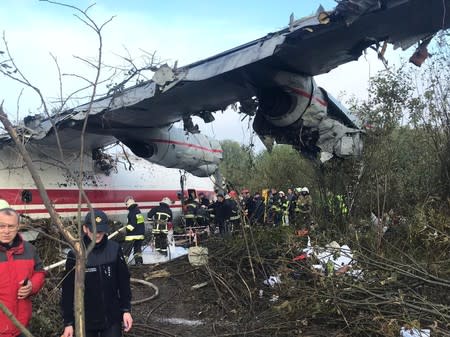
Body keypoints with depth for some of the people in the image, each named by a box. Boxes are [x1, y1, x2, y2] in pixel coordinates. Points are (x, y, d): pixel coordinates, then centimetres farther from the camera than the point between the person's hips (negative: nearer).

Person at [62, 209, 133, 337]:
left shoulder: (114, 249, -7)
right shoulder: (75, 254, -10)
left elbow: (124, 281, 1)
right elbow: (68, 290, -5)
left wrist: (126, 309, 1)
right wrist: (68, 322, -3)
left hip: (112, 318, 1)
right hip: (86, 320, -1)